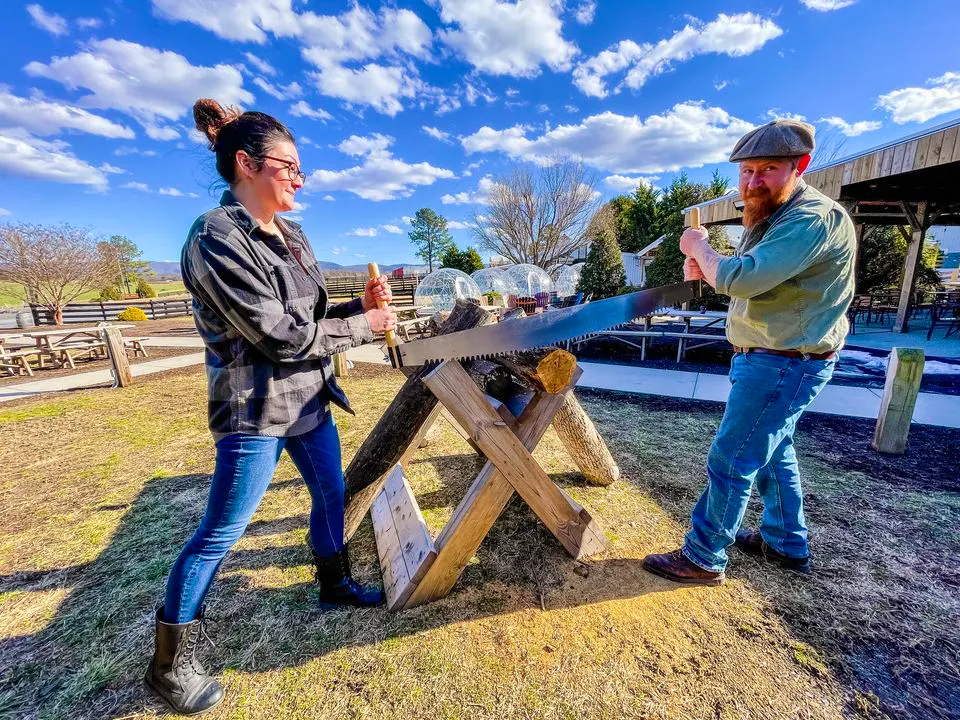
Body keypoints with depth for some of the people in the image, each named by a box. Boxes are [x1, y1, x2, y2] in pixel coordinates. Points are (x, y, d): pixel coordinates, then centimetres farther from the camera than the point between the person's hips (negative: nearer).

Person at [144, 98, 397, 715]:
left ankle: (334, 584, 44)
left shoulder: (292, 235, 9)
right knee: (220, 533, 7)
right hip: (256, 409, -8)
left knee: (332, 494, 19)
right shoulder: (215, 239, -17)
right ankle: (171, 662, 31)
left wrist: (362, 303, -5)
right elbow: (283, 335, -22)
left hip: (310, 398, 9)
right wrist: (364, 326, -13)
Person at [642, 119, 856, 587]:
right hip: (765, 358, 11)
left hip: (784, 365, -11)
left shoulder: (815, 218, -21)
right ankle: (786, 543, 40)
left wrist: (699, 246, -14)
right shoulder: (773, 215, 13)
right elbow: (749, 275, 19)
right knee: (773, 450, 21)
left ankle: (704, 558, 12)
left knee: (730, 461, -4)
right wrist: (705, 268, -2)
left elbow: (742, 277, -32)